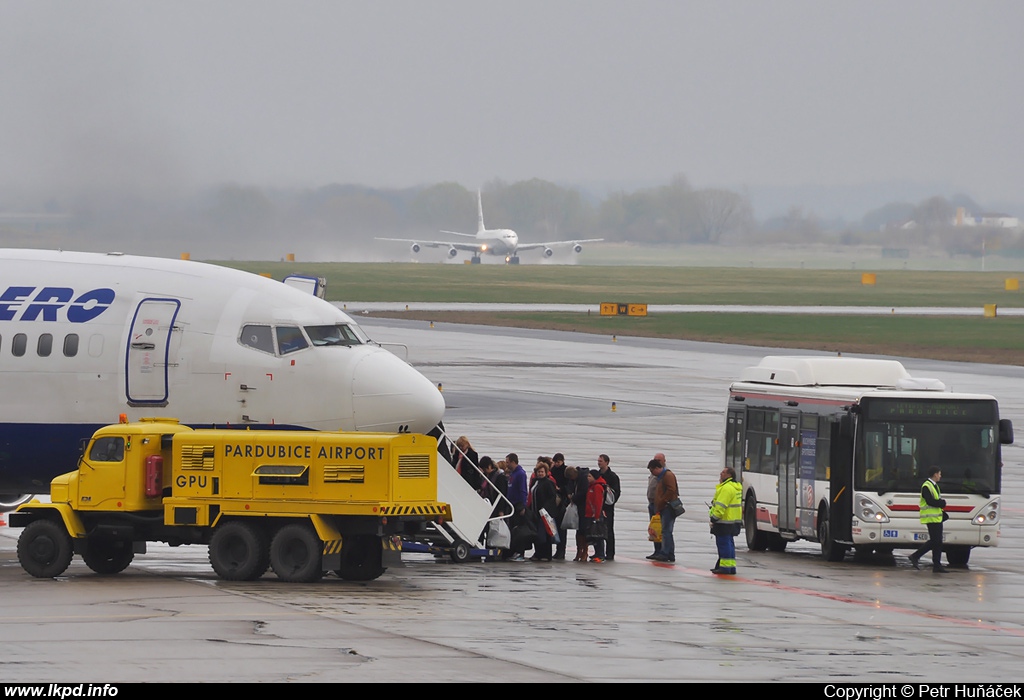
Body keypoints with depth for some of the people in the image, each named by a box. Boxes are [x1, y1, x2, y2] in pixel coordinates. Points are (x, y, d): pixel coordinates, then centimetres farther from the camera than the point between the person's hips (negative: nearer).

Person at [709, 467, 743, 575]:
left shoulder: (726, 488, -18)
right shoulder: (736, 487, 16)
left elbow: (721, 506, -22)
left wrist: (714, 517, -18)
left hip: (724, 522, -10)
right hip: (734, 521, 10)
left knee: (724, 543, -6)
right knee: (729, 543, 14)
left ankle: (725, 566, -6)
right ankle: (731, 566, 17)